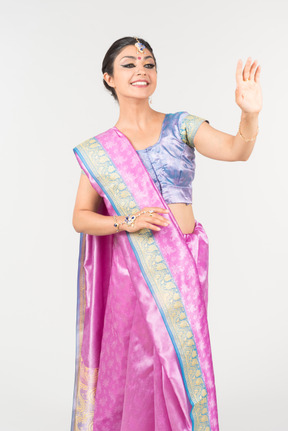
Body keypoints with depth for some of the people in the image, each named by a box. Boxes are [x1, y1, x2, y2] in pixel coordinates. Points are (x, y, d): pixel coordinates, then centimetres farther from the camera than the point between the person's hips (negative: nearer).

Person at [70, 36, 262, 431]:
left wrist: (250, 114, -33)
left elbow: (236, 150, -13)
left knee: (181, 361, 7)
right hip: (132, 271, 0)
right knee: (133, 367, 6)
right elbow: (81, 218, 4)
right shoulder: (98, 150, 4)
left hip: (183, 266, 0)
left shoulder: (181, 127, 3)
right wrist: (127, 223, -12)